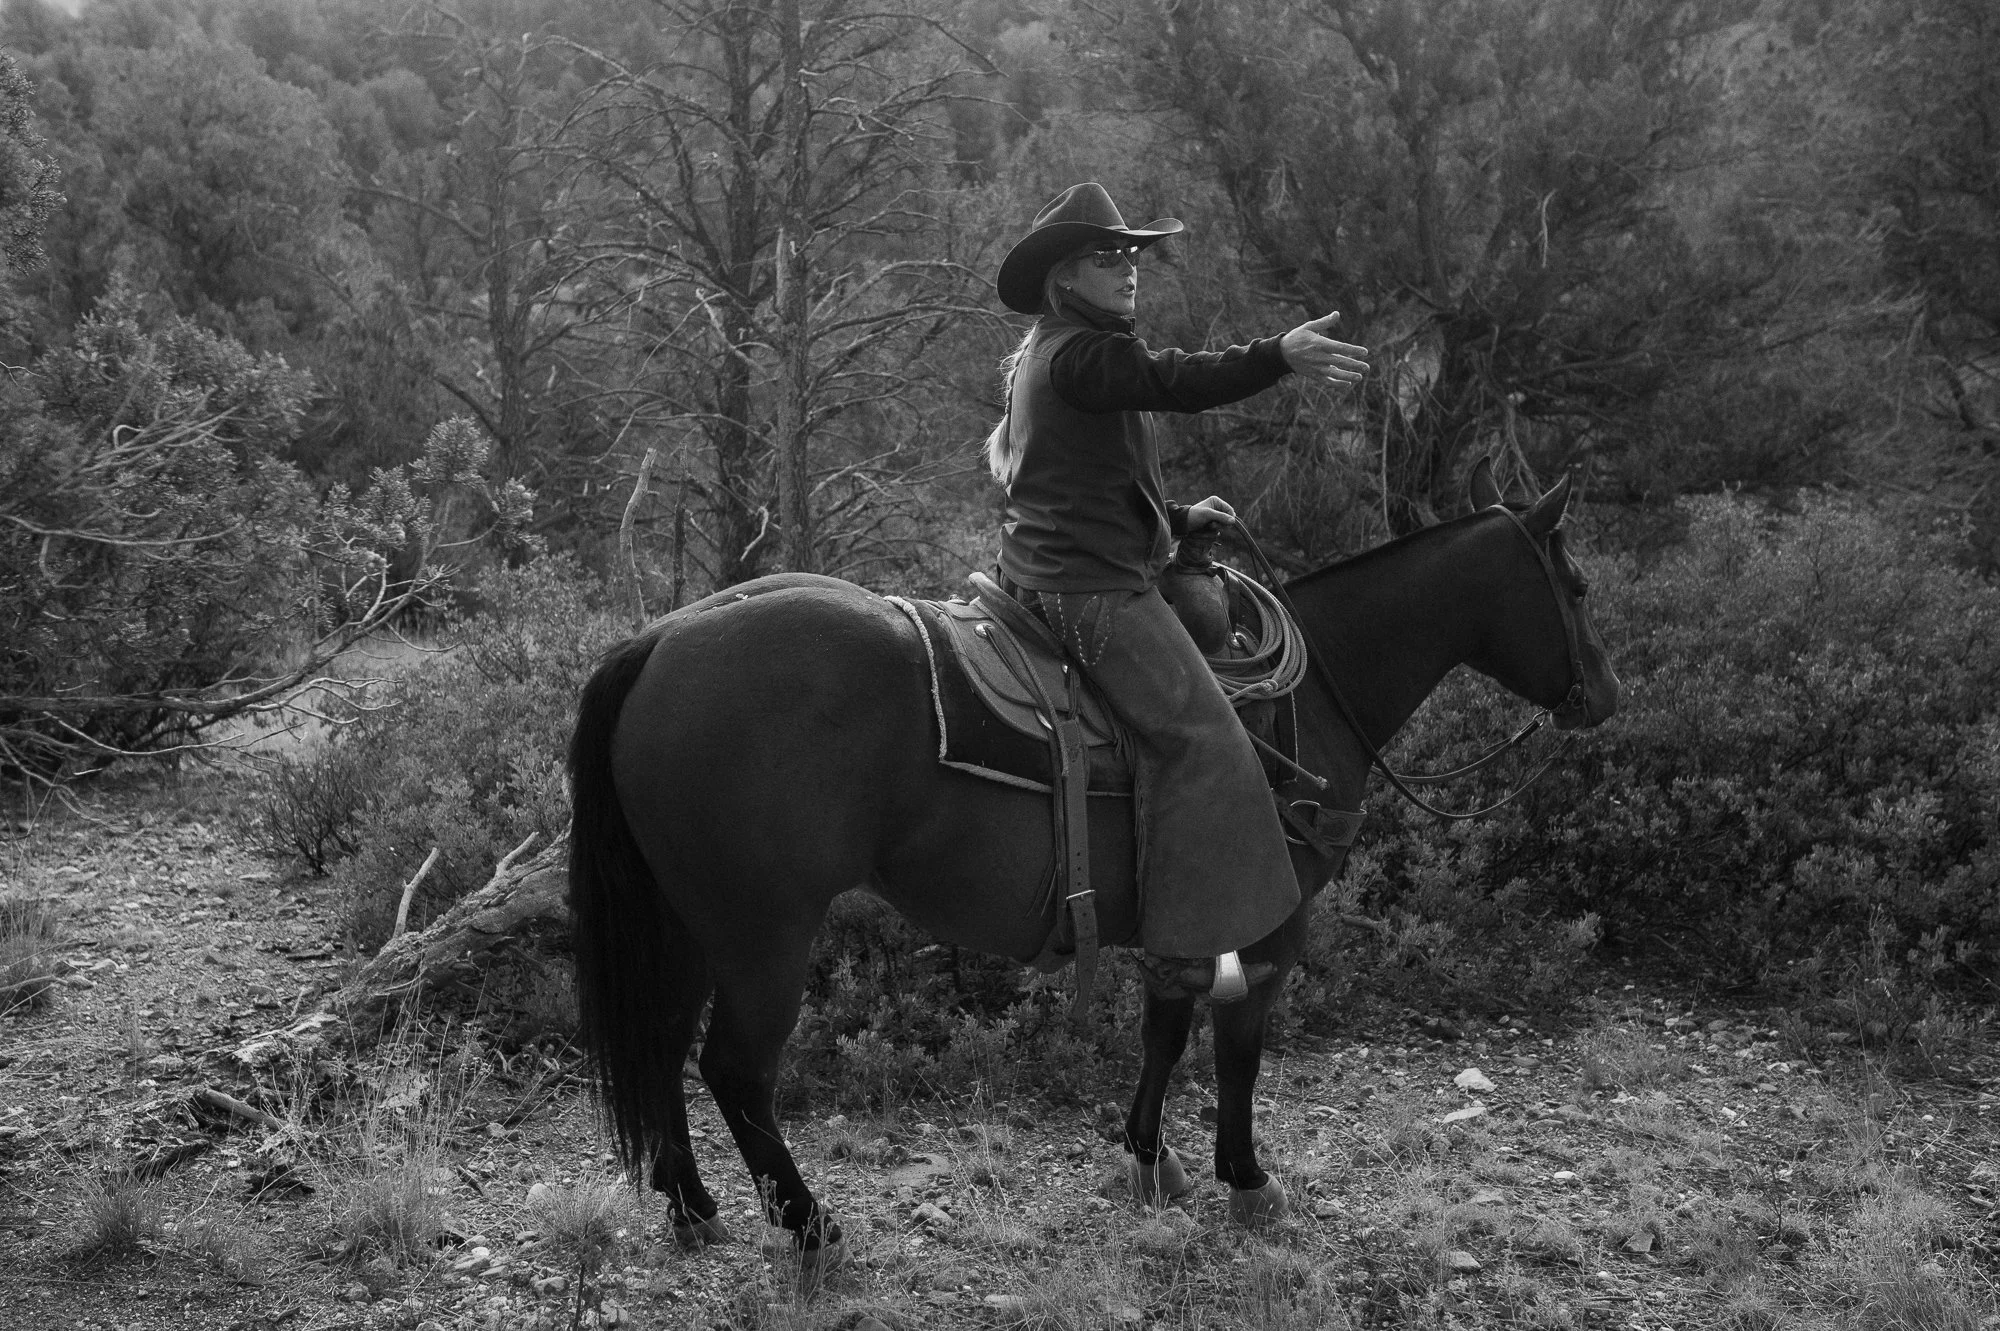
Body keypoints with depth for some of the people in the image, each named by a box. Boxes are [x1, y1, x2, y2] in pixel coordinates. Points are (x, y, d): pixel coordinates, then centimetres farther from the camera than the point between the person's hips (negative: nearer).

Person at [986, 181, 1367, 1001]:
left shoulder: (1042, 358, 22)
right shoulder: (1080, 353, -13)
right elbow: (1178, 381, -31)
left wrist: (1179, 520, 21)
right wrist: (1279, 357, -43)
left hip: (1045, 579, 12)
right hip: (1093, 588, -12)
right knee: (1202, 738, -16)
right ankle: (1183, 944, -17)